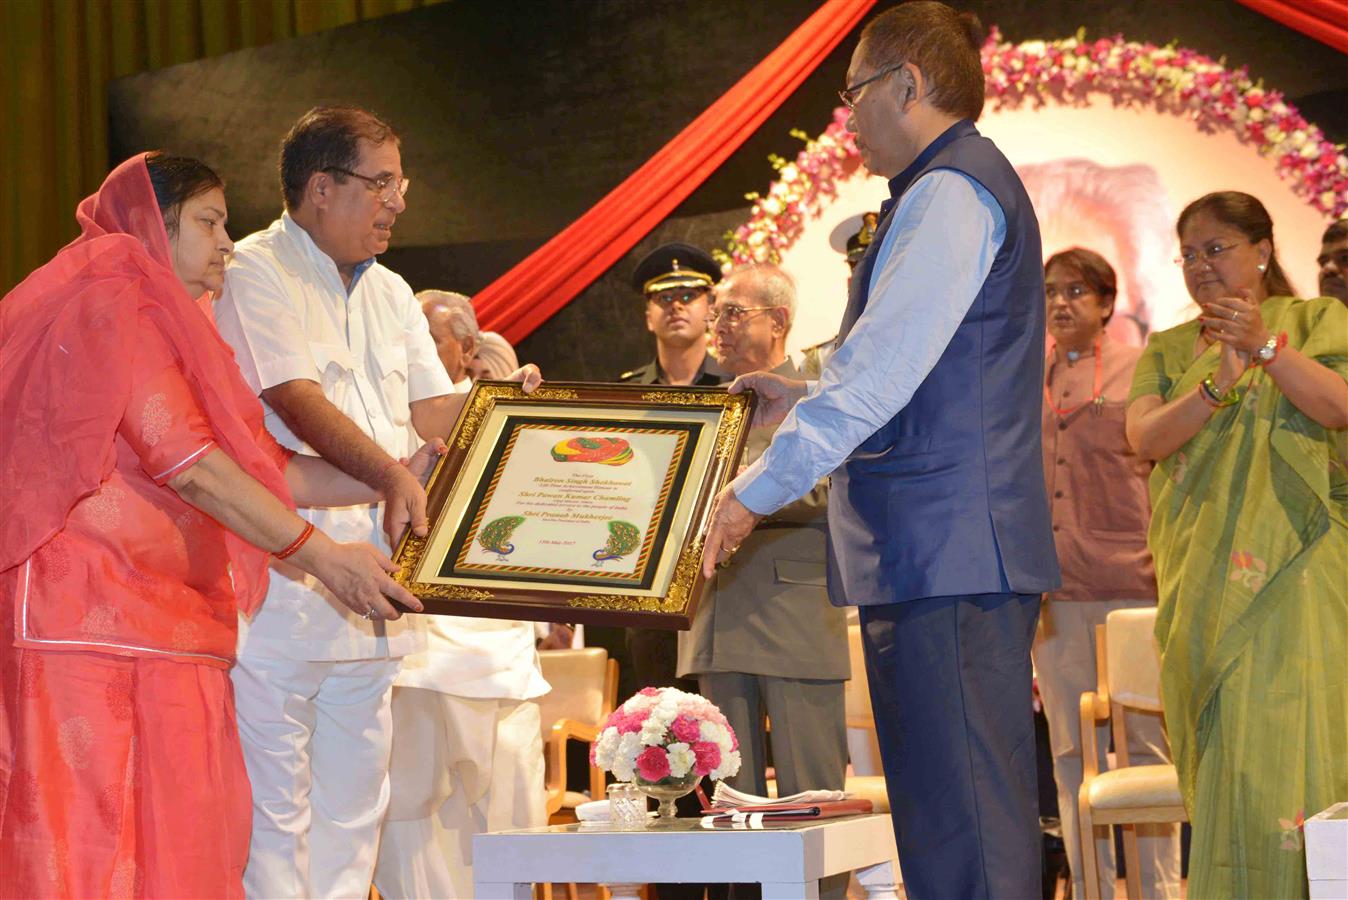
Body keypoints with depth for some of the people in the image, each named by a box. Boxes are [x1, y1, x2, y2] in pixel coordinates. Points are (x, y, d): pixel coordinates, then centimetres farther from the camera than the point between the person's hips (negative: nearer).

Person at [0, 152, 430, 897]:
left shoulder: (167, 325, 26)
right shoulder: (112, 301, -4)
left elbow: (264, 465, 21)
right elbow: (187, 463, -12)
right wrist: (320, 555, -12)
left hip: (171, 633, 9)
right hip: (91, 629, -9)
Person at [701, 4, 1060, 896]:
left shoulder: (951, 192, -10)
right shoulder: (964, 188, 23)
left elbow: (882, 371, -17)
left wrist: (758, 491, -13)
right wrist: (803, 398, 24)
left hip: (948, 553, -11)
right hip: (951, 555, 11)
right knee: (965, 820, 10)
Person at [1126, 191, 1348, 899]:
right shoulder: (1167, 350, 17)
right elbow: (1145, 437, 1)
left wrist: (1265, 346, -18)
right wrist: (1218, 385, -14)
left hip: (1291, 568, -3)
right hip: (1202, 574, 3)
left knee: (1279, 733, -14)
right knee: (1217, 752, -1)